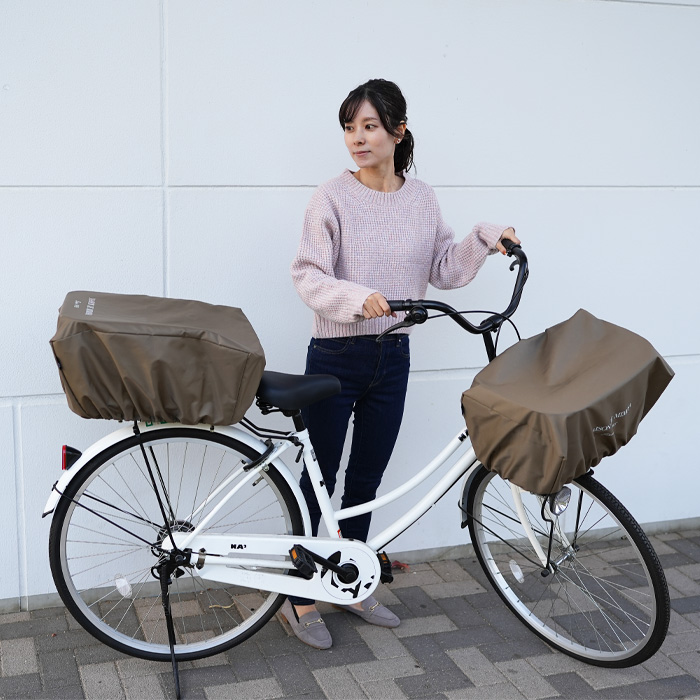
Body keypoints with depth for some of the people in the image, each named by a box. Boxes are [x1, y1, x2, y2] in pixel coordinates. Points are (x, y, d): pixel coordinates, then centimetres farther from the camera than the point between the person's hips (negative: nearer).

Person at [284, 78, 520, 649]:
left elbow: (446, 270, 10)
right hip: (336, 357, -4)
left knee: (366, 479, 16)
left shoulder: (422, 199, 4)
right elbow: (308, 276, -15)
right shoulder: (333, 198, -10)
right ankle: (298, 597, 18)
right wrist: (358, 297, -31)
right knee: (319, 479, 4)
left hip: (392, 357, 4)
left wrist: (486, 240, -4)